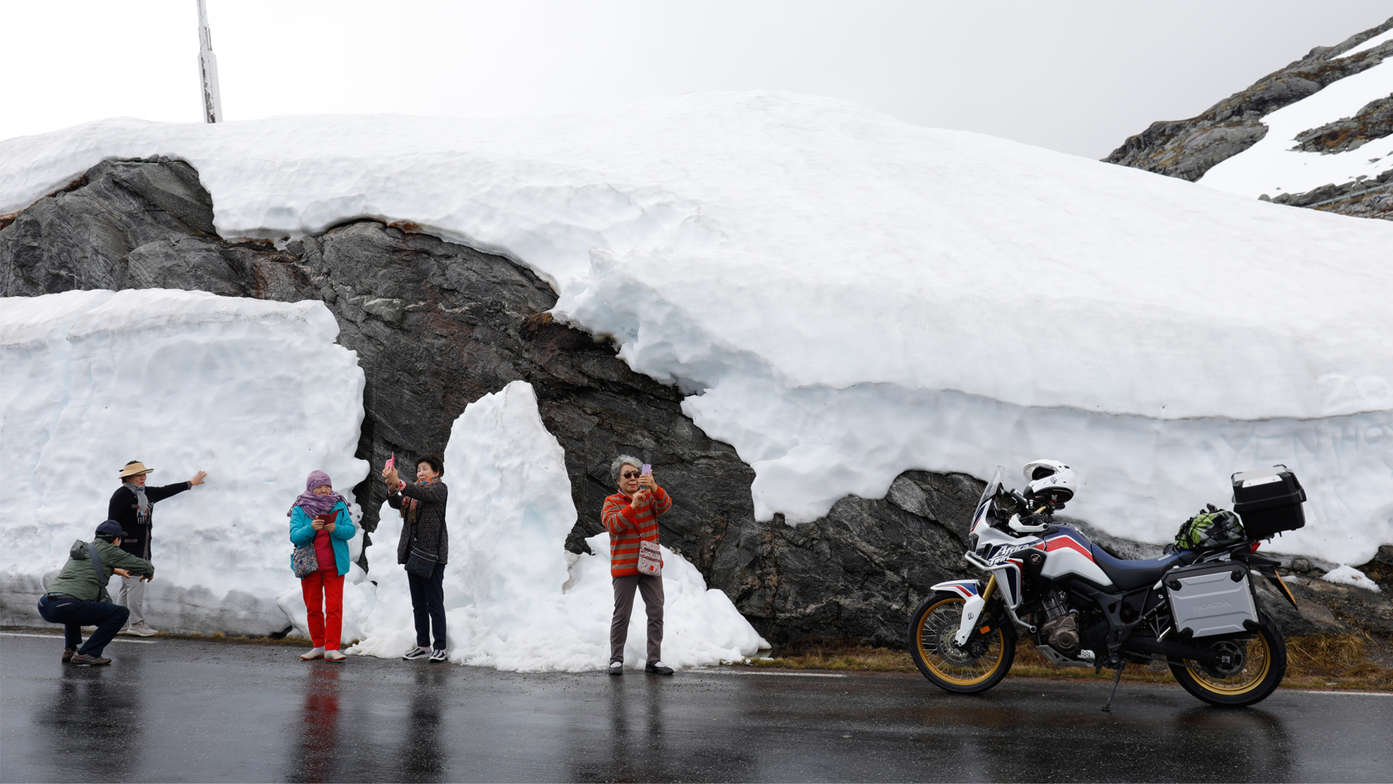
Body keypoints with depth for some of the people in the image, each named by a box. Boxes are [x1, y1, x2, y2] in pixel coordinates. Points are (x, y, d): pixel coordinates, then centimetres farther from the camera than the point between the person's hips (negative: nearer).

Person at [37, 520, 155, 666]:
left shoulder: (80, 548, 25)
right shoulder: (106, 550, 4)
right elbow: (142, 565, 8)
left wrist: (115, 570, 58)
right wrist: (149, 573, 31)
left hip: (44, 606, 8)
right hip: (65, 608, -8)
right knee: (121, 613, 2)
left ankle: (70, 649, 28)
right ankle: (86, 654, -3)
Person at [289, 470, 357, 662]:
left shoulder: (339, 506, 1)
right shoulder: (300, 509, 0)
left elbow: (351, 530, -4)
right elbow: (294, 536, -9)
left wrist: (336, 529, -24)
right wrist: (311, 528, -27)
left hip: (334, 566, -1)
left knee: (334, 607, -6)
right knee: (313, 608, 8)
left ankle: (332, 648, -5)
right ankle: (318, 646, 20)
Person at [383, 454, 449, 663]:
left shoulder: (439, 488, 0)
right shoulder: (413, 491, 19)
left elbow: (424, 494, -21)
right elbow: (397, 503, 2)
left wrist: (399, 482, -32)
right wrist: (392, 488, -19)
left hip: (432, 553, -7)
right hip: (412, 552, 7)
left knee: (434, 603, -6)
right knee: (418, 603, 10)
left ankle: (440, 647, -2)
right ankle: (422, 645, 17)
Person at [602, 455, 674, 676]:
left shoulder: (650, 497, 7)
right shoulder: (612, 502, -2)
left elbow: (665, 504, -14)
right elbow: (612, 524, -20)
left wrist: (654, 487, -34)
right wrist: (632, 506, -33)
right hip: (624, 568, -3)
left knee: (656, 613, 3)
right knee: (622, 615, 1)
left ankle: (654, 660, 9)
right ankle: (616, 660, 11)